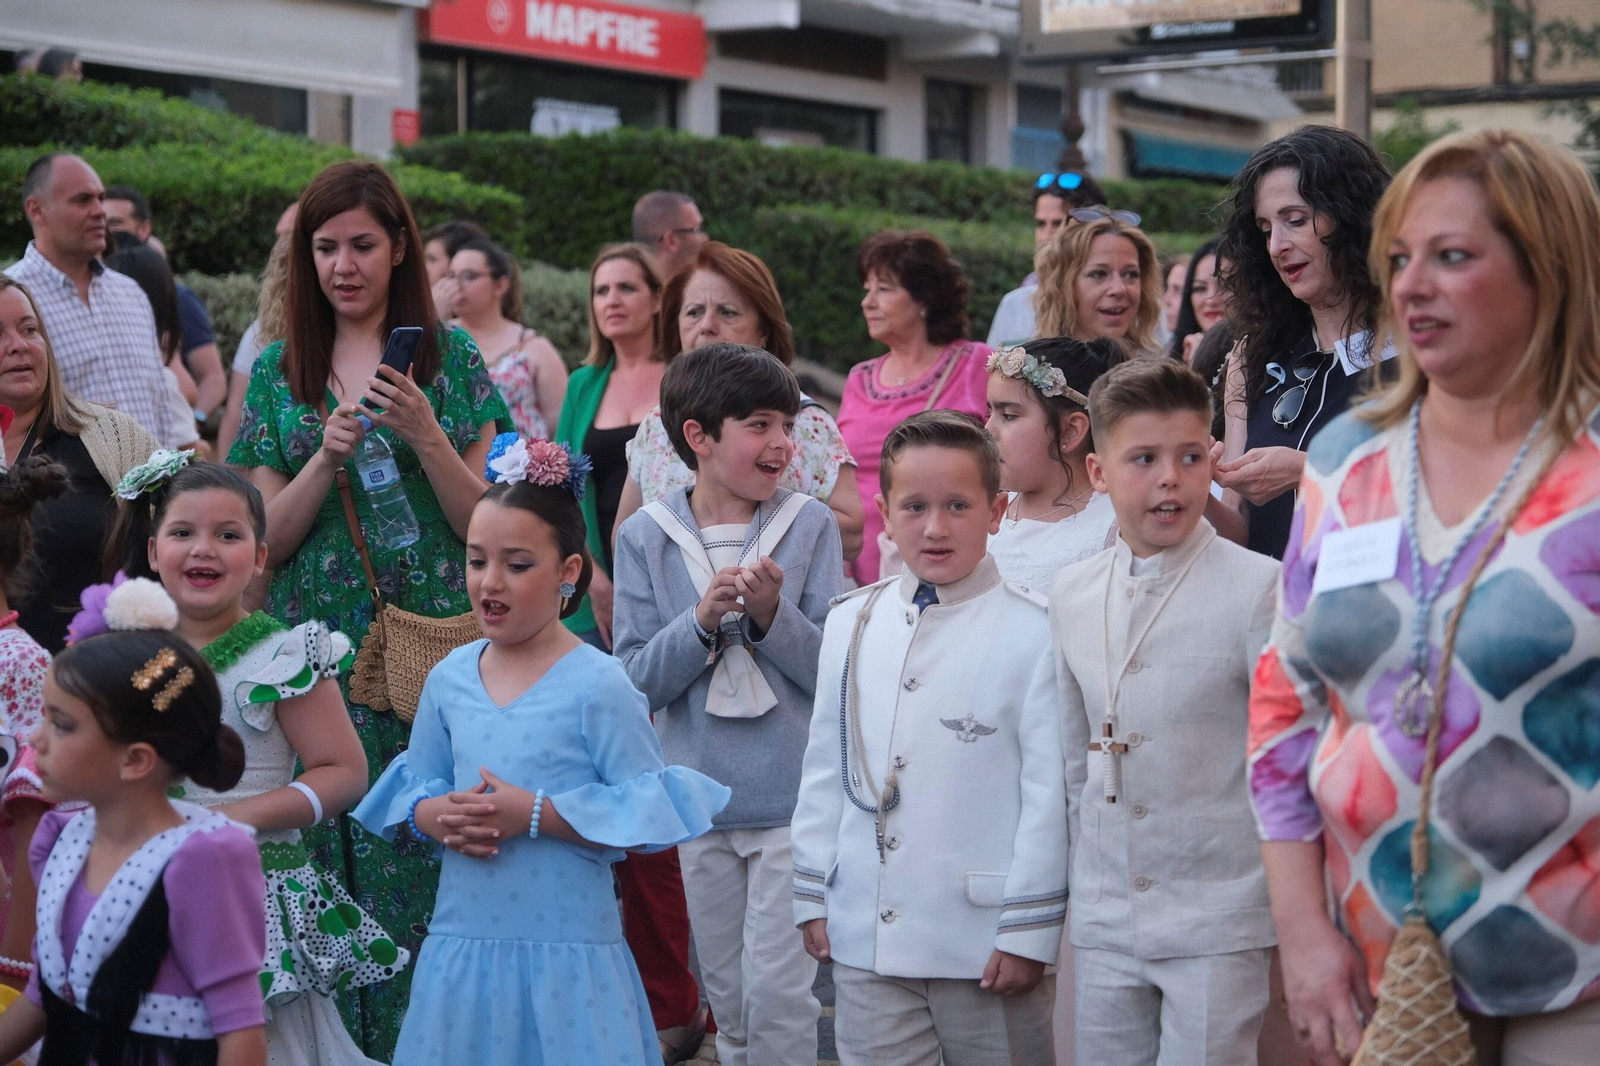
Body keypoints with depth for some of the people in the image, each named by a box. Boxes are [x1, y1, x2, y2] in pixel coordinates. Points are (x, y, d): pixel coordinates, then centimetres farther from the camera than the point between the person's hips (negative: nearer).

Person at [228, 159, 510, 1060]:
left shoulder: (449, 356, 4)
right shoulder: (280, 371, 9)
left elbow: (484, 525, 1)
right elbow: (268, 540, 5)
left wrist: (424, 435, -14)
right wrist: (329, 456, -10)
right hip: (318, 647, 2)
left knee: (428, 850, -6)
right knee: (330, 849, -1)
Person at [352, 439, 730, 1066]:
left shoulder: (596, 684, -9)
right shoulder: (449, 679, 7)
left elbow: (647, 809, -12)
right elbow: (412, 788, 16)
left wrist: (535, 814, -18)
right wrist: (433, 817, -6)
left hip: (566, 952, -4)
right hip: (461, 941, 4)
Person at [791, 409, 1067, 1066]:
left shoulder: (1035, 633, -8)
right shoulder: (851, 624, 8)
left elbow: (1050, 789, -9)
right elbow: (824, 766, 13)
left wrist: (1029, 932, -10)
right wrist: (813, 896, 11)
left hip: (983, 939, -4)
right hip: (866, 938, 4)